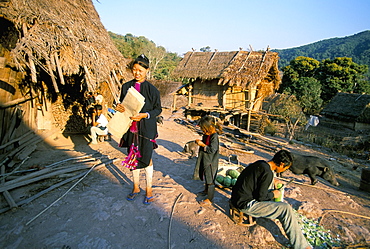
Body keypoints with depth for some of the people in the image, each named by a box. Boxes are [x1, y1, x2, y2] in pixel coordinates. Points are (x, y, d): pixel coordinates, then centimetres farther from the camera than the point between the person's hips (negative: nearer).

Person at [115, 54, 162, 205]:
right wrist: (119, 107, -12)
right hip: (131, 128, 4)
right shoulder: (126, 86, 4)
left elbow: (158, 109, -4)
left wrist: (144, 115, -19)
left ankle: (149, 189, 25)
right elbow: (122, 103, 12)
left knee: (146, 158, 5)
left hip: (146, 129, -4)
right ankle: (136, 187, 33)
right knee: (133, 158, 13)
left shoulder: (152, 89, -7)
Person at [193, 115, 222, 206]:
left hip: (211, 162, -9)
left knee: (210, 181, 3)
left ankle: (209, 199, 15)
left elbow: (212, 150, -27)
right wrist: (199, 142, 0)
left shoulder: (214, 137, -23)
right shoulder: (206, 135, 4)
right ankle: (206, 190, 49)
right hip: (204, 160, 9)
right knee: (206, 178, 27)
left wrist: (202, 145, -23)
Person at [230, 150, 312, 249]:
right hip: (246, 204, -10)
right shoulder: (268, 173, -21)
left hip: (238, 197, 10)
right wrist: (273, 194, 0)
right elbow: (261, 196, -17)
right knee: (286, 208, -10)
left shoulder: (260, 163, 5)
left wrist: (272, 182, 24)